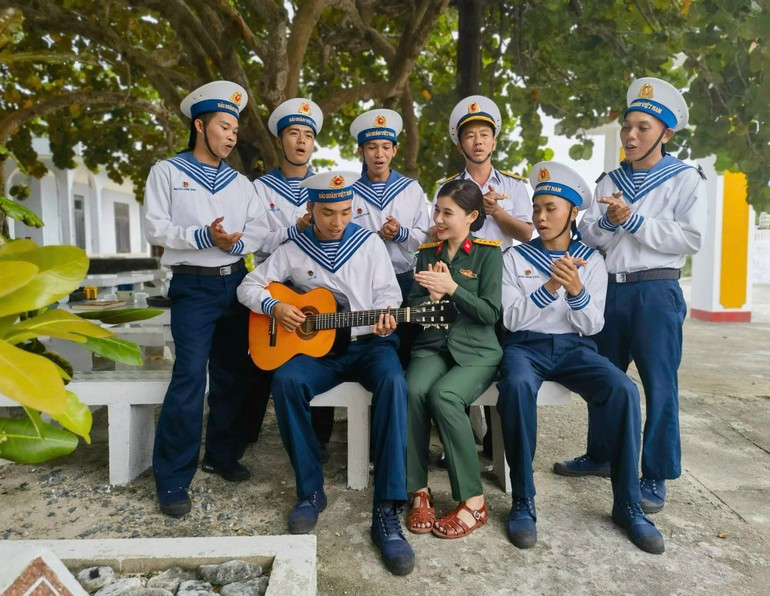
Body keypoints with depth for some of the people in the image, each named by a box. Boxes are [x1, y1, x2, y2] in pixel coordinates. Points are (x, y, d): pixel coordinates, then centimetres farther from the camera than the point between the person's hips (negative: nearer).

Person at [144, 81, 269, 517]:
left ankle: (223, 454, 26)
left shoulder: (241, 183, 15)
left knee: (233, 375, 9)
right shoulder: (168, 172, 3)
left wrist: (236, 242, -15)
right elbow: (156, 228, -7)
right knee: (190, 377, -12)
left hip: (236, 283, 5)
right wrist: (204, 237, -20)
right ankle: (173, 479, -1)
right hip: (193, 287, -5)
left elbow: (259, 232, 5)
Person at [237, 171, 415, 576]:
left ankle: (386, 511, -29)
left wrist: (385, 322, -20)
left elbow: (388, 295, 2)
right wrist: (274, 307, -9)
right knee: (286, 381, -30)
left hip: (367, 343, -1)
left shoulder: (370, 243, 5)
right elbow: (249, 286, 11)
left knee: (392, 381, -34)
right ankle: (310, 490, -11)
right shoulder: (292, 251, 7)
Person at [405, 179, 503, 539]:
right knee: (414, 391, -30)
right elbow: (414, 310, 9)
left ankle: (473, 501, -18)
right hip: (432, 346, 3)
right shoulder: (427, 253, 13)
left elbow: (491, 313, -7)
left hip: (476, 351, -3)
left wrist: (452, 288, -17)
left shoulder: (488, 252, 2)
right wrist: (432, 295, -12)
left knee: (443, 395, -32)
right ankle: (419, 490, -16)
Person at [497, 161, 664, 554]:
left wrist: (576, 290, -21)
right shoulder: (515, 257, 2)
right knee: (516, 386, -37)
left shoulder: (591, 259, 6)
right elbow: (511, 319, -7)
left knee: (623, 390, -27)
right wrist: (548, 287, -22)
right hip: (526, 346, -2)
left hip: (574, 347, 2)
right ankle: (523, 501, -22)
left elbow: (592, 326, -1)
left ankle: (627, 504, -9)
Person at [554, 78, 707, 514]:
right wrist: (607, 222, -14)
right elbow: (589, 237, 5)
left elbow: (690, 239, -11)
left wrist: (633, 221, -14)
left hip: (657, 291, -4)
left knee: (659, 385, 0)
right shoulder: (610, 182, 12)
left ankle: (656, 477, 14)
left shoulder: (685, 179, 0)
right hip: (611, 289, 5)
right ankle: (600, 456, 30)